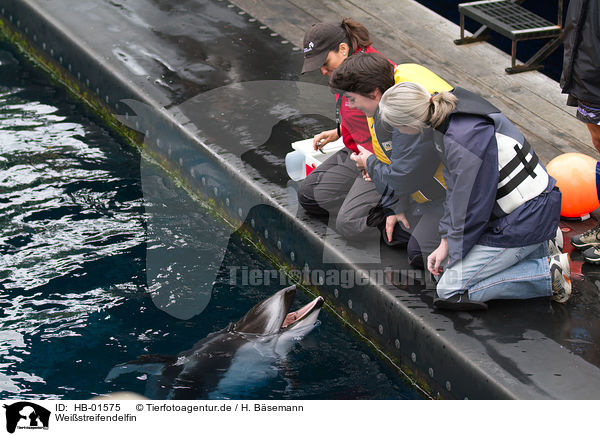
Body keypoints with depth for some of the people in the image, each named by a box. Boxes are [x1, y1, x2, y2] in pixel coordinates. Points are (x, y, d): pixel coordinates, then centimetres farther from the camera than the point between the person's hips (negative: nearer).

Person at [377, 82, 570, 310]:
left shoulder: (465, 138, -29)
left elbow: (471, 205, -19)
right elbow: (455, 187, 9)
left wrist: (455, 252, -4)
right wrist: (446, 241, 8)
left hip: (524, 220, -10)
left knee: (450, 290, -6)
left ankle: (548, 273, -5)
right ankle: (535, 246, 13)